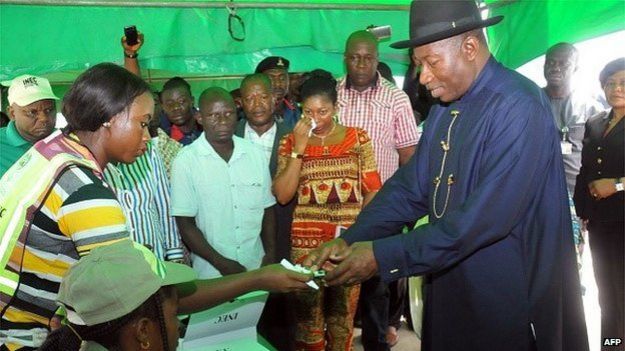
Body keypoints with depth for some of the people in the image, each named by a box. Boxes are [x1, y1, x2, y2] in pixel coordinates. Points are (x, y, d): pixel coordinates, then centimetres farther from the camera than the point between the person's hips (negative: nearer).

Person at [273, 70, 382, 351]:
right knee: (307, 317, 8)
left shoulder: (357, 138, 3)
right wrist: (299, 148, -11)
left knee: (342, 316, 13)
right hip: (305, 242, 0)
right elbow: (282, 195, -6)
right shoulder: (291, 142, 3)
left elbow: (372, 191, 3)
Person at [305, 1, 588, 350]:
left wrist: (383, 256, -26)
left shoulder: (520, 107, -21)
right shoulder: (444, 110, 5)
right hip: (451, 288, 7)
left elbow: (486, 217, -28)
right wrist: (350, 241, -11)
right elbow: (410, 188, 3)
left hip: (513, 302, -7)